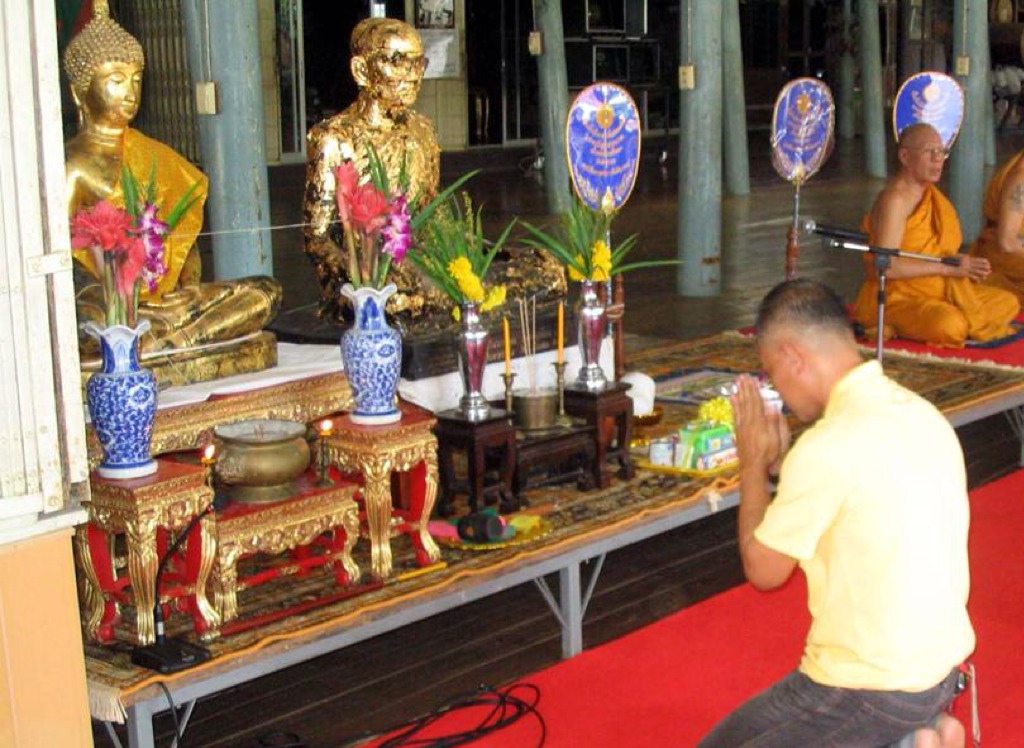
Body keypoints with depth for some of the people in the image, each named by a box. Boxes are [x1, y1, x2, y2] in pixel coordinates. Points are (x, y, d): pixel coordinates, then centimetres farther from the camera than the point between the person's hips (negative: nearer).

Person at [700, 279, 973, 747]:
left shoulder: (828, 446, -24)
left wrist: (754, 463, -1)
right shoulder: (924, 414, 2)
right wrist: (782, 462, 9)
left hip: (874, 684, -9)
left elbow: (763, 569, -11)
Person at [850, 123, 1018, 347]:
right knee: (950, 324, -35)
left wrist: (964, 264, -4)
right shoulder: (895, 199, -17)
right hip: (896, 297, -9)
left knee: (1008, 303, 5)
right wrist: (948, 267, -22)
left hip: (939, 290, 9)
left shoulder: (931, 194, 12)